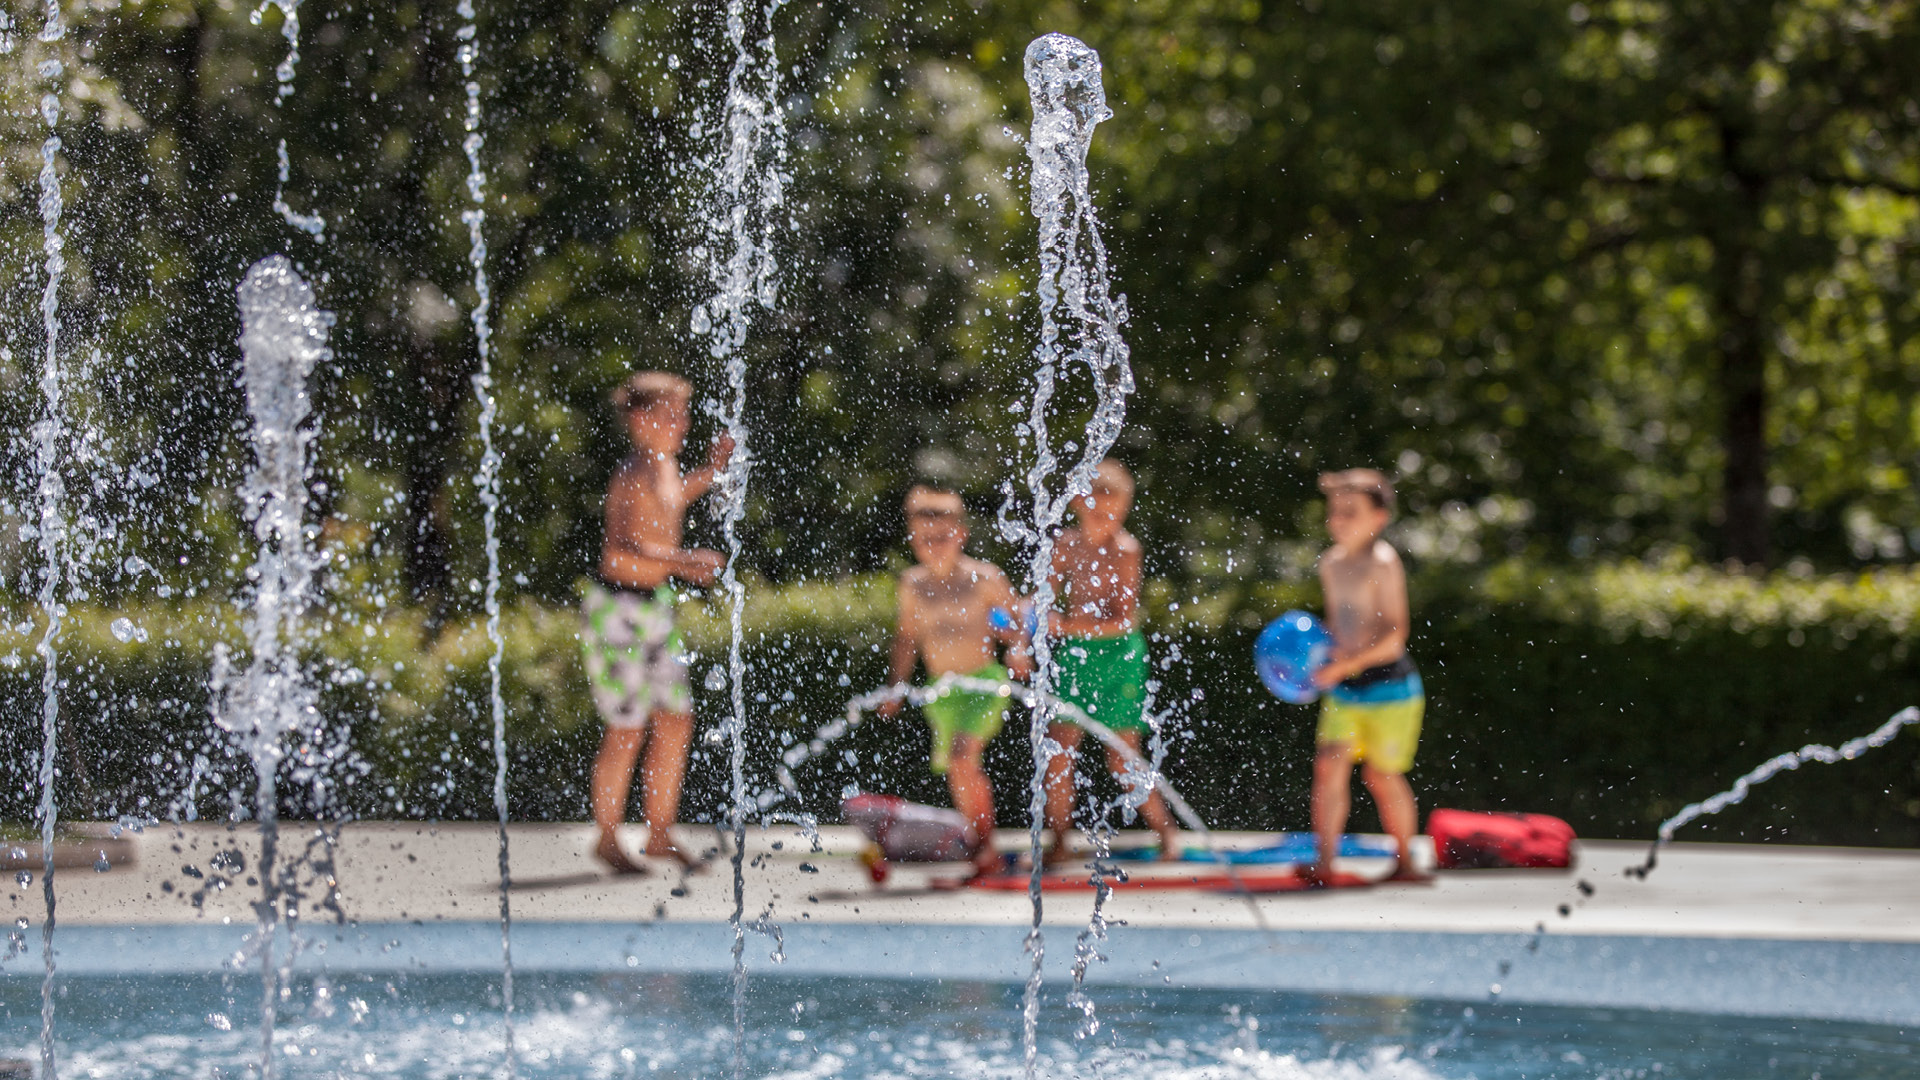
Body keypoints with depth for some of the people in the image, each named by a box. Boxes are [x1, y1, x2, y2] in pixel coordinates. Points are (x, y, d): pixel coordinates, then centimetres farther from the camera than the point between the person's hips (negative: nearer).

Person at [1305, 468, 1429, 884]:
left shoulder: (1382, 564, -15)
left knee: (1381, 776, 5)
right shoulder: (1331, 563, 7)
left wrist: (1345, 665, -26)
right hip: (1343, 690, 6)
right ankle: (1323, 861, -10)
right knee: (1329, 767, -9)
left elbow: (1393, 638, -20)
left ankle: (1405, 861, 23)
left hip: (1388, 685, -6)